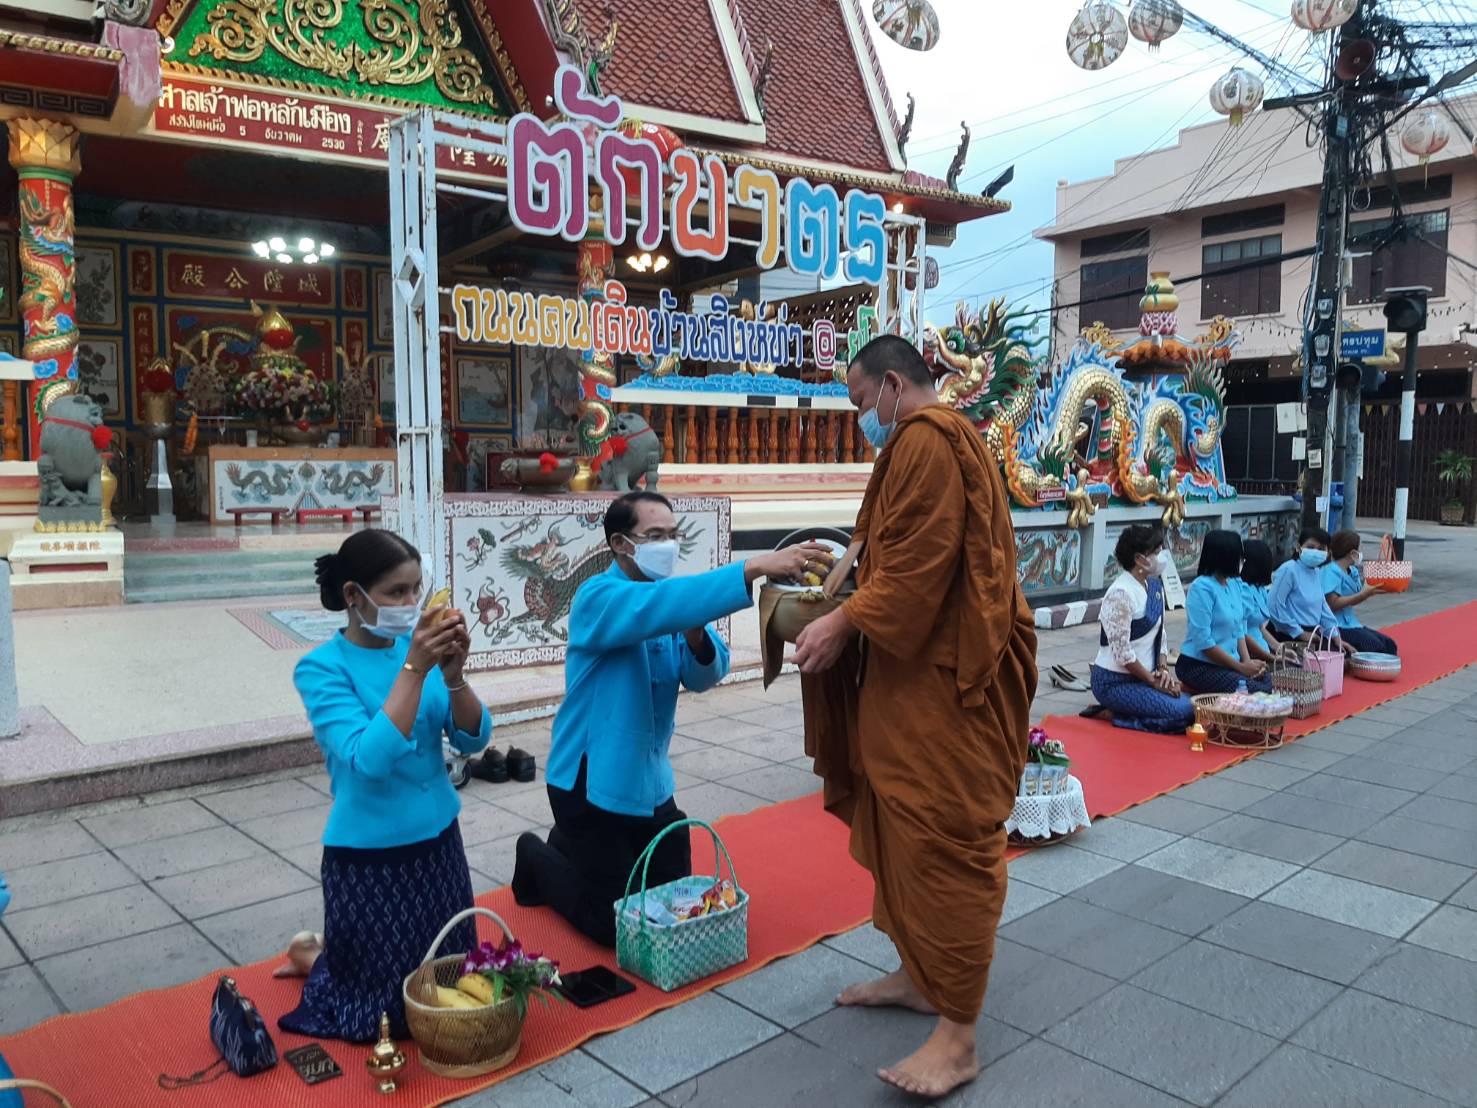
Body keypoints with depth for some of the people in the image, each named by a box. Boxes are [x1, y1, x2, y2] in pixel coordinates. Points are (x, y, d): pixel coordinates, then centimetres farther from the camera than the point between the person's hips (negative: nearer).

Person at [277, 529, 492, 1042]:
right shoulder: (321, 667, -16)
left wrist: (453, 674, -24)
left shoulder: (417, 646, -3)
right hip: (369, 853, -5)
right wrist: (415, 668, -33)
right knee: (384, 1014, 9)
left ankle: (340, 952, 42)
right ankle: (313, 956, 36)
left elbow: (474, 738, -7)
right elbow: (370, 759, -28)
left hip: (438, 840, 5)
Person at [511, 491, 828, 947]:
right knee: (616, 923, 2)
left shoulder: (669, 602, 2)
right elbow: (662, 605, -42)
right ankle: (538, 859, 27)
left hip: (649, 781, 7)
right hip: (593, 781, -7)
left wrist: (697, 639, -29)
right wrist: (755, 568, -50)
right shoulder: (598, 599, -21)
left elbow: (705, 676, -6)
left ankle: (572, 847, 39)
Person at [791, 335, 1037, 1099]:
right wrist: (843, 606, 9)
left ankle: (957, 1037, 2)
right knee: (904, 830, 17)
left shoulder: (927, 441, -14)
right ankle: (918, 973, 30)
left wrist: (845, 624, -17)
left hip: (944, 679, -11)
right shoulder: (921, 444, 20)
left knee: (946, 840, -6)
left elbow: (919, 565, -22)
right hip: (915, 672, 11)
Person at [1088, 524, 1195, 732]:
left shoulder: (1155, 586, 7)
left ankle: (1117, 712, 5)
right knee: (1183, 712, -17)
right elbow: (1122, 653, -20)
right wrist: (1153, 681, -12)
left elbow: (1160, 634, 14)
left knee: (1191, 704, -3)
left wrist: (1163, 669, -1)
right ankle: (1114, 715, -3)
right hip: (1115, 682, -9)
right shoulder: (1121, 594, -20)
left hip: (1144, 675, 9)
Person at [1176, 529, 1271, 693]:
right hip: (1198, 666, -8)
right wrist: (1241, 667, -15)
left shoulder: (1234, 584, 8)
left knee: (1268, 682, -9)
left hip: (1227, 663, 8)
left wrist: (1247, 661, -2)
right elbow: (1203, 641, -19)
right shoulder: (1202, 588, -16)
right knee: (1254, 692, -20)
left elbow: (1239, 629, 14)